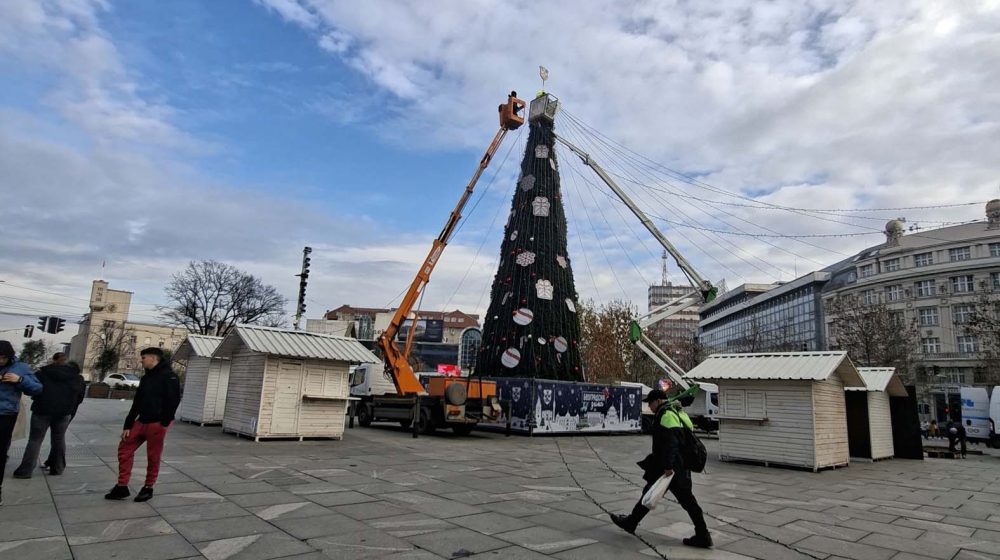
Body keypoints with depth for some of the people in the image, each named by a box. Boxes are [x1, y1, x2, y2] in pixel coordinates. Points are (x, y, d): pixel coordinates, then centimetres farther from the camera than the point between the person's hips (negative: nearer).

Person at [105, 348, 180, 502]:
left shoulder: (168, 375, -10)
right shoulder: (146, 378, 16)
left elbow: (174, 400, -18)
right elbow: (137, 403, 17)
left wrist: (165, 422, -18)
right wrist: (127, 426, 12)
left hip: (157, 424, -8)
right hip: (142, 421, 8)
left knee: (153, 457, 1)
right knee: (124, 448, 7)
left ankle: (148, 488, 17)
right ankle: (122, 487, 16)